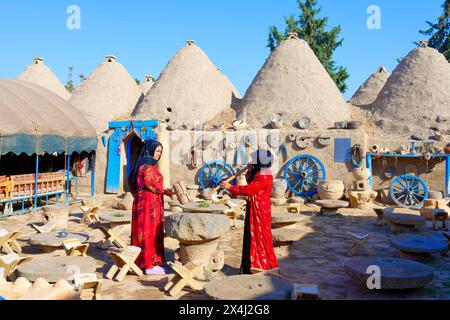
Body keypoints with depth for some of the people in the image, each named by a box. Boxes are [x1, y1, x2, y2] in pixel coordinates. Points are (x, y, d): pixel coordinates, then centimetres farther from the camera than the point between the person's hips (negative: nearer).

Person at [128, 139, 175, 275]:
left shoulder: (142, 163, 17)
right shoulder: (149, 164, -12)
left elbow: (131, 180, 22)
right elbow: (150, 182, -25)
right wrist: (165, 191, -15)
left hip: (142, 200, 10)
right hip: (150, 202, -10)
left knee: (143, 231, 13)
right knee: (150, 231, -6)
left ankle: (141, 261, 21)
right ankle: (150, 265, -2)